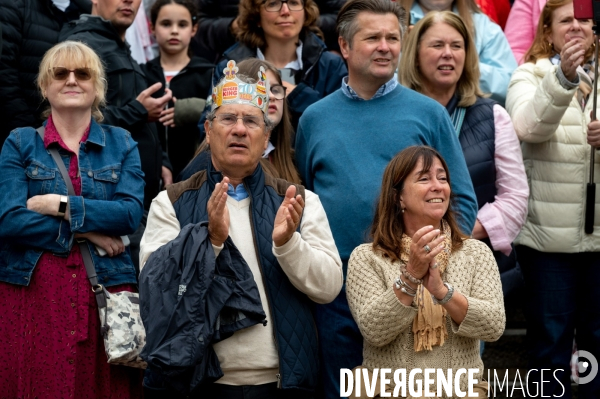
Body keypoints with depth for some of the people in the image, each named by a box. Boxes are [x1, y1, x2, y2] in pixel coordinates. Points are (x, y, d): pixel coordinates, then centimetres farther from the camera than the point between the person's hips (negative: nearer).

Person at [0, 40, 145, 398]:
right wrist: (85, 232, -9)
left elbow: (130, 214, -4)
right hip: (32, 291, -1)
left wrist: (60, 205, -10)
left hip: (106, 291, 1)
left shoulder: (121, 144, 12)